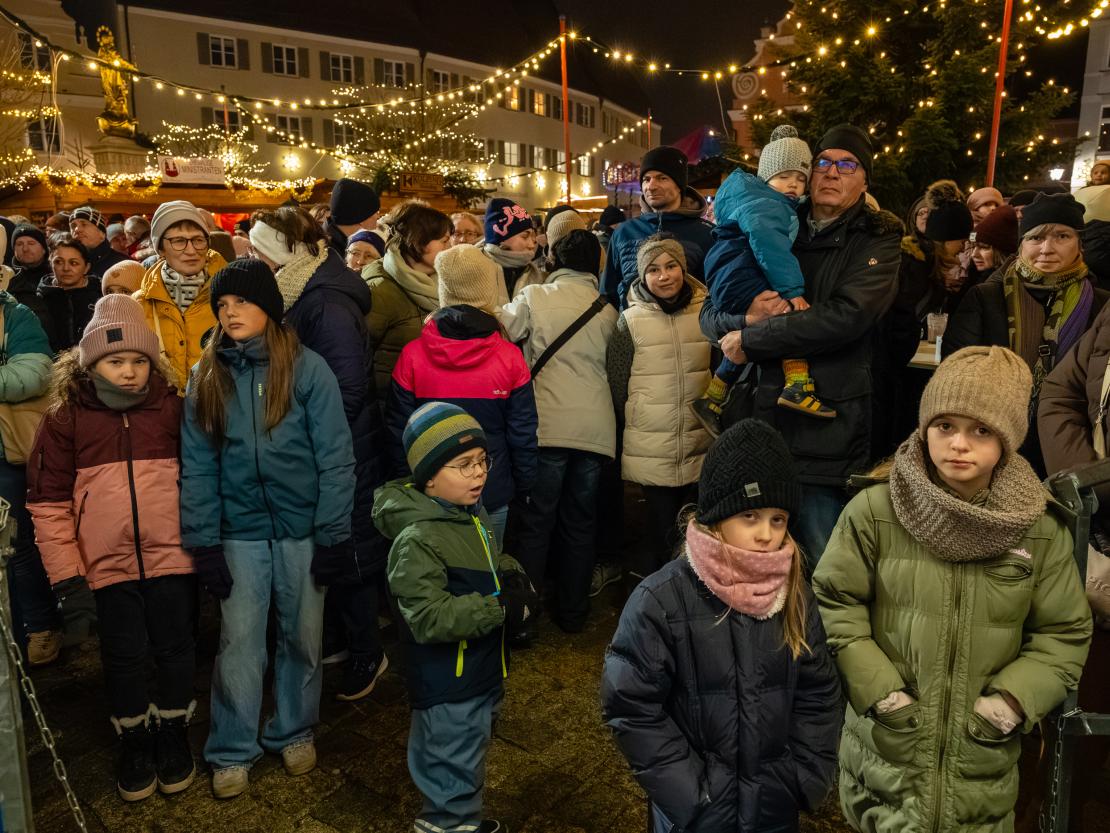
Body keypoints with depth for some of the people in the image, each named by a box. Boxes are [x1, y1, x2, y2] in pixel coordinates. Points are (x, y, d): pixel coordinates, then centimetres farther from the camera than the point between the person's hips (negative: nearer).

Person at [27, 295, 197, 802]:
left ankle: (173, 732, 34)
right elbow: (48, 501, -1)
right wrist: (65, 574, -4)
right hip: (110, 564, 0)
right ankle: (134, 740, 34)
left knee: (175, 650, 12)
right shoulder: (66, 417, -3)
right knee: (123, 656, 13)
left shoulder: (170, 407, -1)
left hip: (172, 556, 1)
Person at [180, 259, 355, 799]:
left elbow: (335, 457, -8)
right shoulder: (206, 378, 2)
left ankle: (294, 733, 33)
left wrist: (333, 534, -11)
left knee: (302, 639, 12)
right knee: (239, 643, 7)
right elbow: (197, 467, 1)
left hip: (302, 528, -1)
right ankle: (231, 751, 25)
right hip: (240, 532, 2)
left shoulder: (307, 368, -7)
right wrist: (203, 543, -4)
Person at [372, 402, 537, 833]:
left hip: (482, 672, 10)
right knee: (453, 767, 11)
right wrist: (501, 608, -30)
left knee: (472, 753, 28)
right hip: (447, 687, -10)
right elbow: (429, 617, -32)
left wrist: (514, 579, -3)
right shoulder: (418, 540, -28)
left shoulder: (472, 514, 2)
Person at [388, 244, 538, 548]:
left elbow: (399, 431, -4)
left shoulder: (412, 355, -11)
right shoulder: (510, 357, -11)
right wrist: (524, 486, 10)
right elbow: (523, 434, -5)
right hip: (492, 496, 0)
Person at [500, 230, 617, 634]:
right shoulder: (609, 311, 9)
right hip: (596, 428, 3)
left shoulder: (535, 297, -1)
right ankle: (572, 612, 23)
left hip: (548, 426, -2)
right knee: (580, 525, 13)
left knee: (536, 523, 6)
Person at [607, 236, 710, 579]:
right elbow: (616, 384, 0)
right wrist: (631, 426, 2)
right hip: (651, 451, -3)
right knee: (665, 536, 3)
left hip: (701, 447, 3)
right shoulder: (631, 320, -3)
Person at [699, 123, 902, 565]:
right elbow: (710, 314, 12)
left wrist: (750, 340, -13)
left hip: (827, 431, -3)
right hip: (756, 419, 4)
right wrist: (746, 318, -11)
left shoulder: (878, 239, 3)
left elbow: (845, 317, -16)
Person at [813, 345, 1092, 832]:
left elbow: (1064, 634, 4)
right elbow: (833, 605, -6)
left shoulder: (1041, 528, -4)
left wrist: (1010, 703, -7)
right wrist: (881, 694, -11)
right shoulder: (875, 510, -11)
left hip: (982, 754, 2)